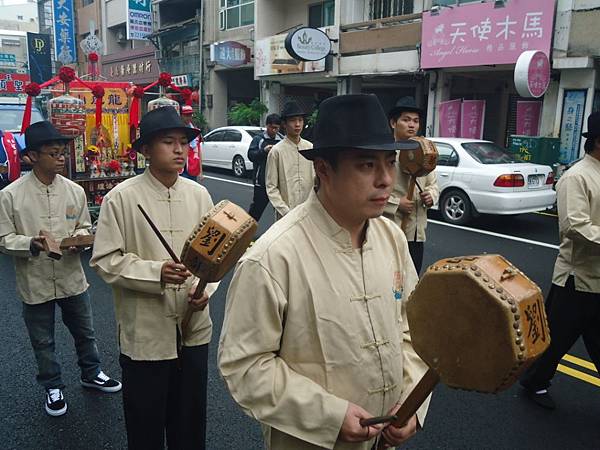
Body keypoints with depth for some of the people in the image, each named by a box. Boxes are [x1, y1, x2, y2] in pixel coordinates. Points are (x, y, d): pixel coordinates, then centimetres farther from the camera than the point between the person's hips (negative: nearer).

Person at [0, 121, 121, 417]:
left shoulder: (75, 191, -4)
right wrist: (31, 244, -26)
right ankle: (53, 387, 37)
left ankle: (91, 374, 43)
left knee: (84, 331, 19)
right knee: (42, 341, 15)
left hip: (71, 276, 3)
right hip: (35, 281, -2)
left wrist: (79, 238, -16)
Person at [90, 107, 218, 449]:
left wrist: (205, 289, -12)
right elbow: (105, 260, -10)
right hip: (145, 332, -3)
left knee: (191, 419, 20)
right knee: (146, 422, 15)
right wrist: (156, 273, -22)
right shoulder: (121, 198, -10)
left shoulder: (199, 194, 0)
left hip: (194, 328, 3)